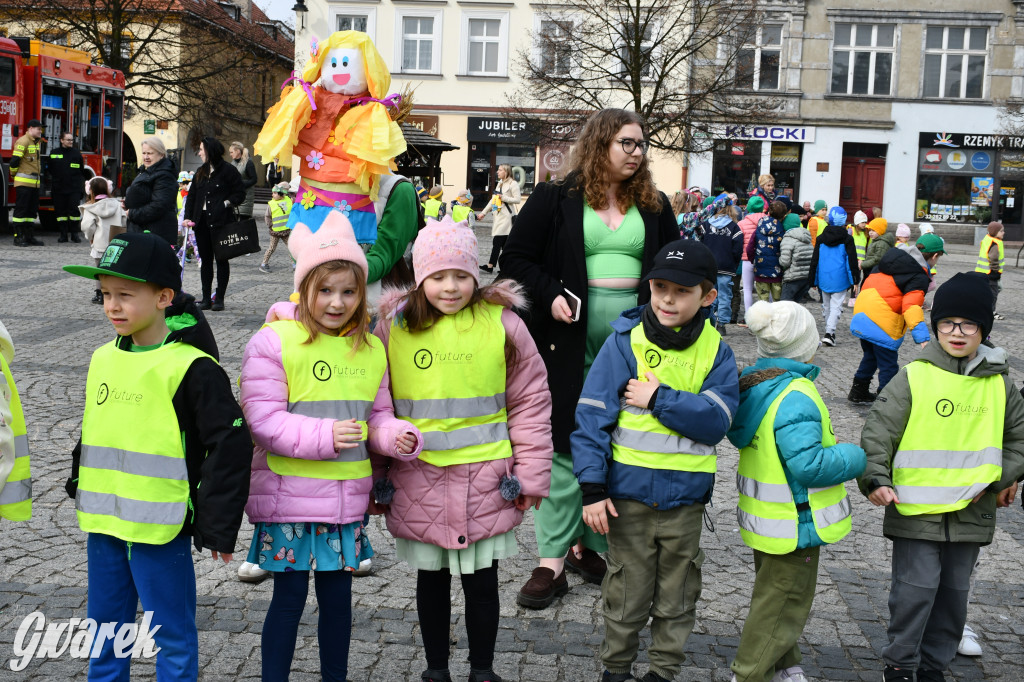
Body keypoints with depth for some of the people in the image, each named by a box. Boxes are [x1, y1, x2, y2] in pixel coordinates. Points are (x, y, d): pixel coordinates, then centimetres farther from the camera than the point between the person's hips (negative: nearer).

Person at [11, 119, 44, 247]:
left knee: (32, 211, 10)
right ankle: (18, 237, -2)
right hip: (23, 182, -9)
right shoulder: (23, 141, -12)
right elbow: (14, 161, -15)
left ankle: (30, 236, 15)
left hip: (34, 182, 9)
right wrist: (14, 174, -3)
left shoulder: (36, 143, 17)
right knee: (21, 209, -5)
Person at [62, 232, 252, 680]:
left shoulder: (192, 367, -16)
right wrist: (79, 483, 21)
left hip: (160, 526, -7)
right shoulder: (103, 359, 7)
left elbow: (229, 445, -16)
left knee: (171, 635, 6)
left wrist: (218, 526, -14)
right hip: (102, 522, 7)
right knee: (105, 628, 20)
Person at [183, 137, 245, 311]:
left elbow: (240, 193, -4)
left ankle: (219, 299, 7)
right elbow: (192, 195, 16)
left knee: (221, 259, 1)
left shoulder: (227, 170, -4)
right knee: (205, 259, 8)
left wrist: (226, 204, -17)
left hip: (220, 222, -6)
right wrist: (188, 217, 5)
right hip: (202, 221, 6)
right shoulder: (201, 172, 16)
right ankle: (206, 298, 12)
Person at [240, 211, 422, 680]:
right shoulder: (272, 342, -9)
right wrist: (325, 436, -23)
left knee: (338, 593, 15)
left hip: (346, 497, 5)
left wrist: (397, 437, -9)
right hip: (288, 496, -4)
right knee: (289, 596, 5)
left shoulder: (370, 349, 7)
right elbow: (263, 419, -14)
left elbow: (377, 416, 13)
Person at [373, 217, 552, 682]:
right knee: (431, 578, 16)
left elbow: (530, 401, -1)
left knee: (482, 580, 12)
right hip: (417, 482, 1)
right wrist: (377, 478, 5)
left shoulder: (501, 322, -5)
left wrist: (531, 474, -2)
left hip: (485, 481, -1)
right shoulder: (394, 326, -2)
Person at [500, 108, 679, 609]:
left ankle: (589, 543, 23)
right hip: (569, 335, -3)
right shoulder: (555, 198, 1)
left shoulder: (653, 206, 12)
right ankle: (552, 560, 6)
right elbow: (516, 257, 1)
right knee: (562, 444, -1)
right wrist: (551, 295, -15)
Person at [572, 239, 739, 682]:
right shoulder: (625, 341, -8)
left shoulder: (716, 351, -1)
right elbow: (592, 416, -10)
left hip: (686, 498, 2)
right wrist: (592, 489, -14)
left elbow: (715, 420, -12)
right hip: (629, 492, -2)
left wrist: (658, 399, -19)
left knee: (678, 596, 15)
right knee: (627, 593, 10)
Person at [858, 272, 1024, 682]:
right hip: (916, 509, -4)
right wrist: (876, 479, -21)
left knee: (954, 591, 14)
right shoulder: (915, 376, -8)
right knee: (916, 589, -2)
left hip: (972, 511, 4)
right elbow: (878, 430, -10)